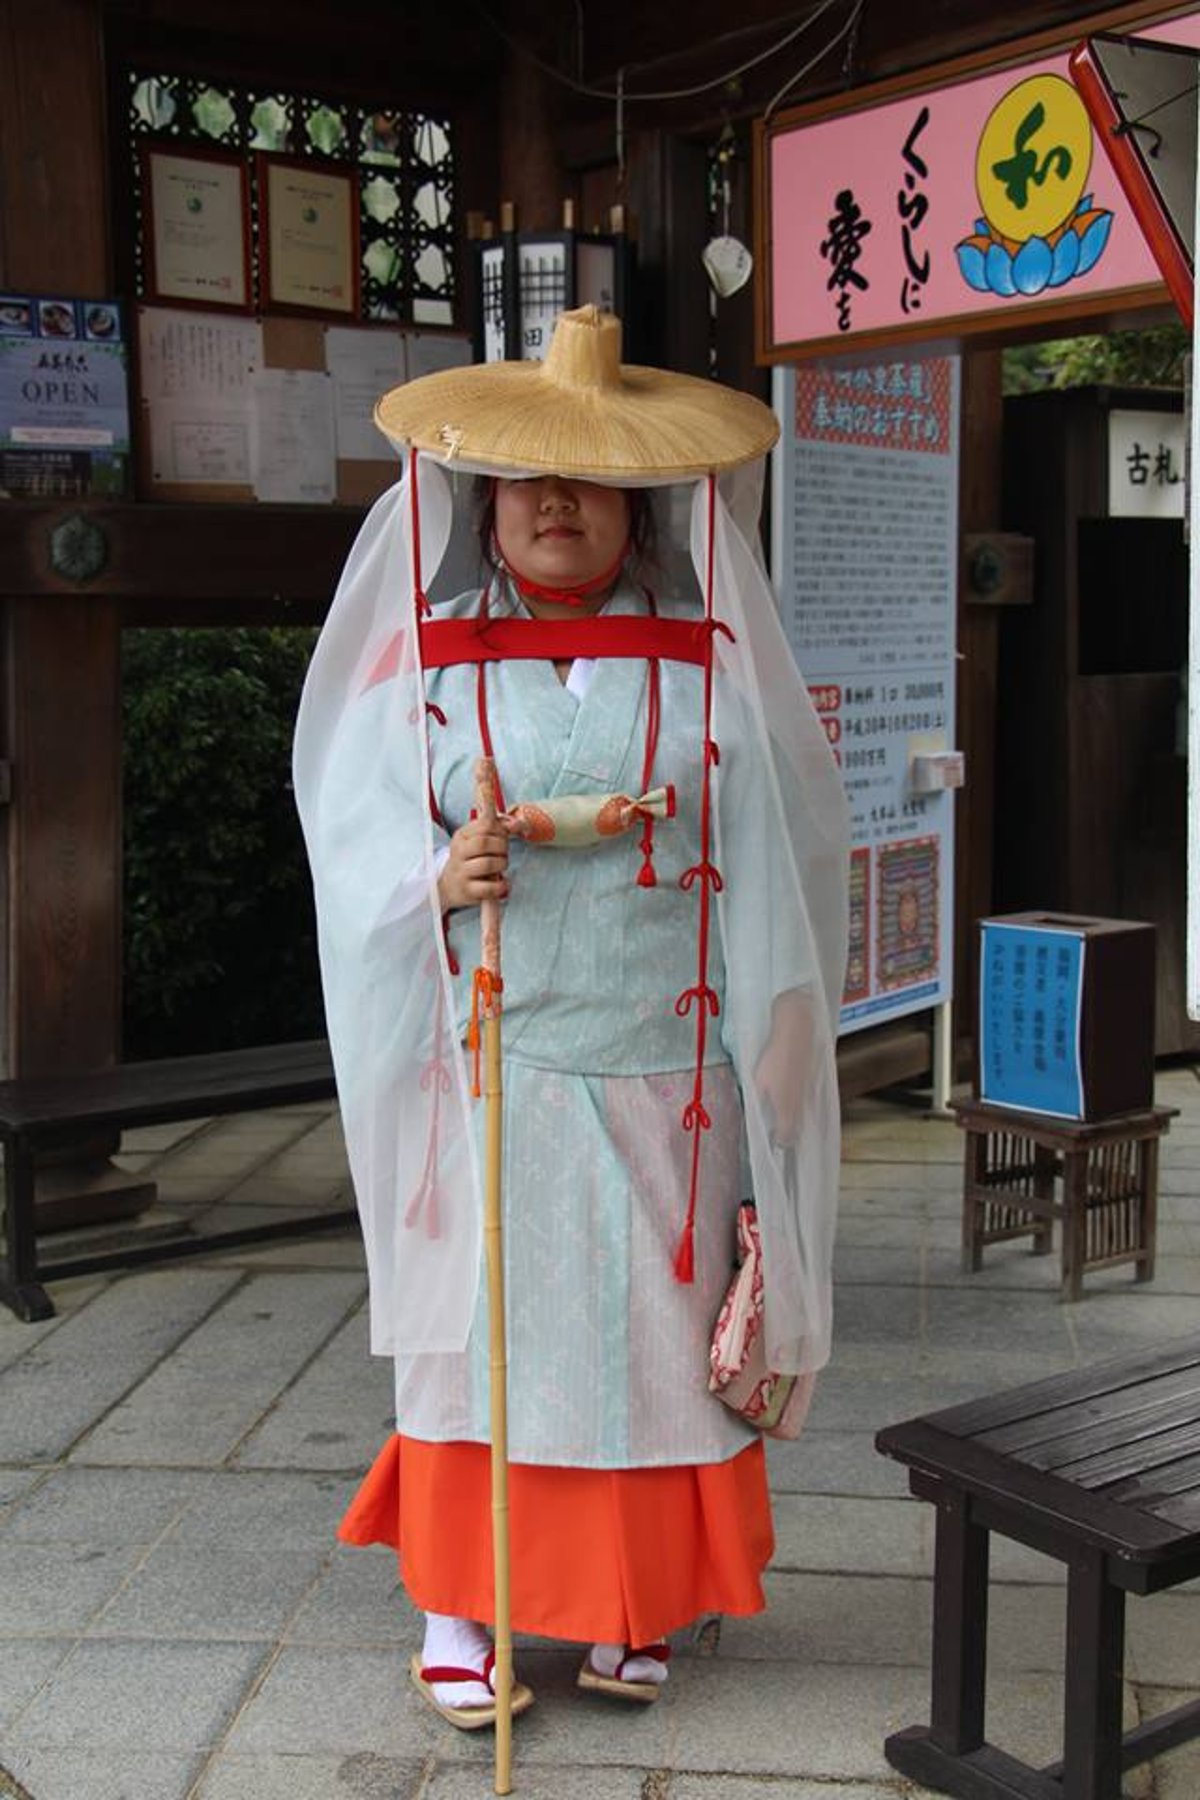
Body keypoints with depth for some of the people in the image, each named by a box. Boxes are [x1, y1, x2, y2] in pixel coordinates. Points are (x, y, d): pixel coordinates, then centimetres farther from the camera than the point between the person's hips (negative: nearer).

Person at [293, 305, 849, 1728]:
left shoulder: (706, 663, 4)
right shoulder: (425, 662, 3)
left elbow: (765, 857, 5)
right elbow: (358, 840, 2)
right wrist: (440, 882, -18)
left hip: (658, 1074, 1)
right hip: (485, 1069, 0)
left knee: (648, 1326, 8)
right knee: (476, 1320, 4)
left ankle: (629, 1608, 26)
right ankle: (455, 1611, 20)